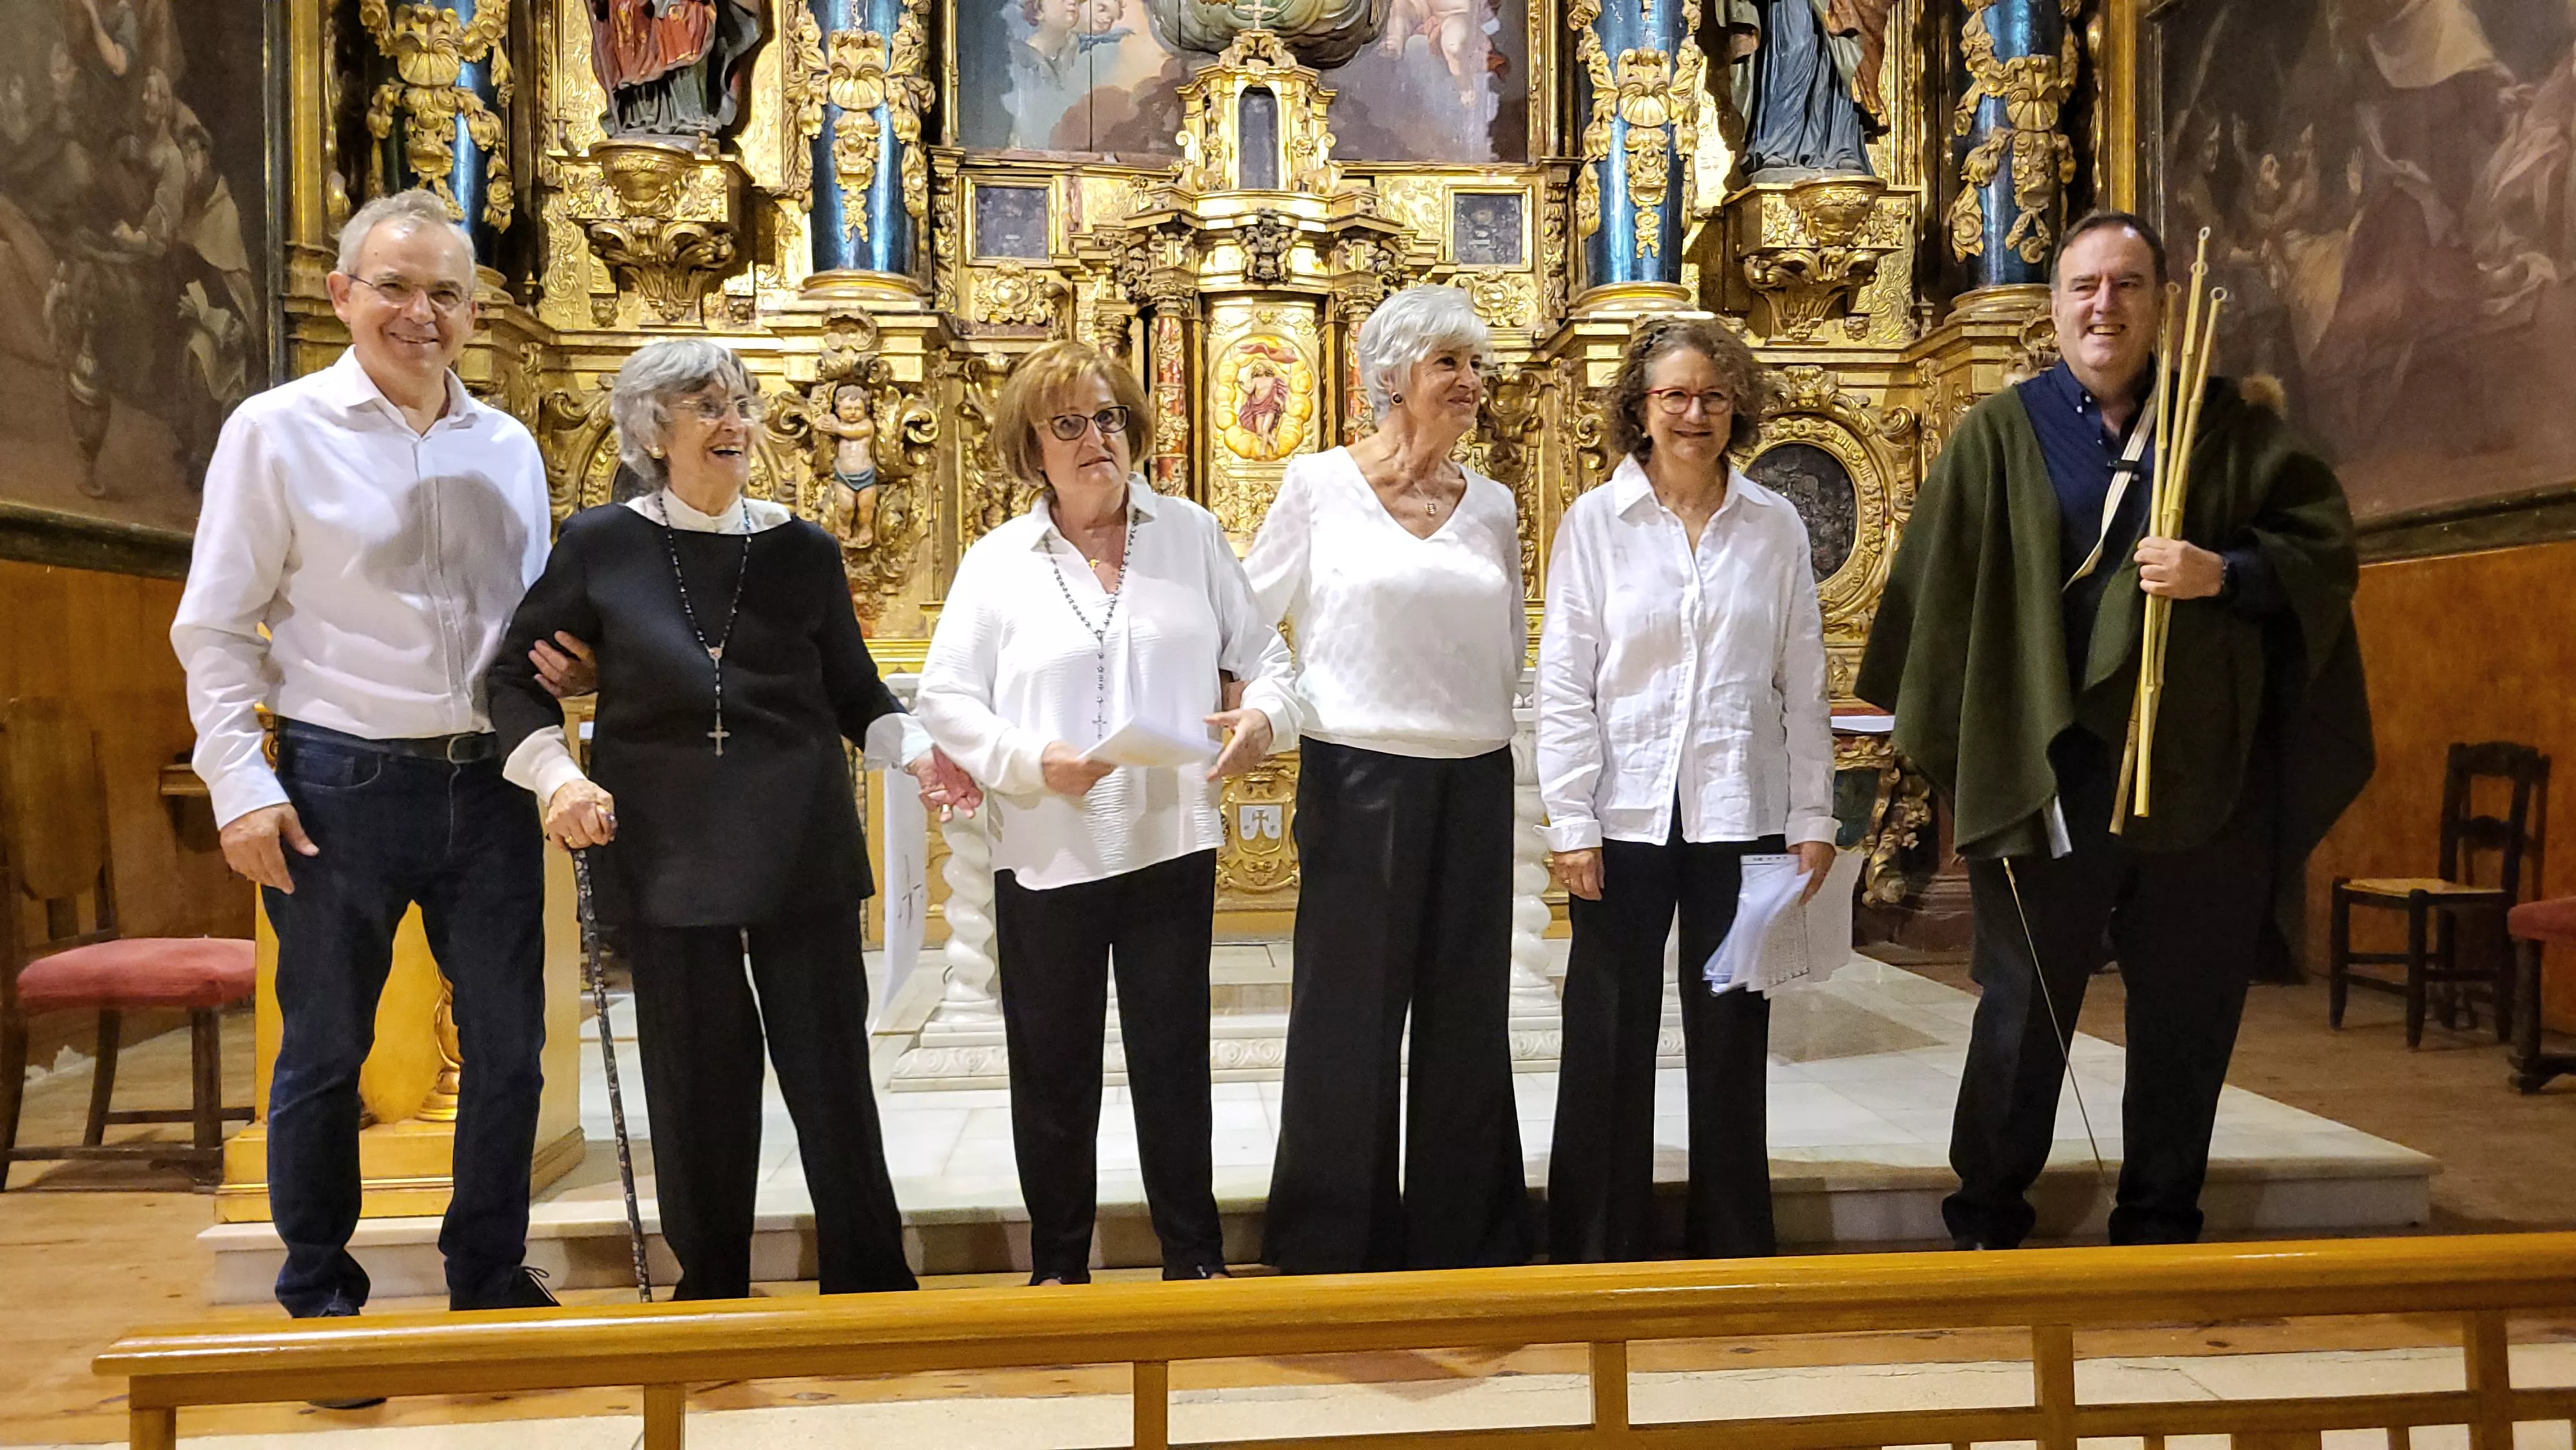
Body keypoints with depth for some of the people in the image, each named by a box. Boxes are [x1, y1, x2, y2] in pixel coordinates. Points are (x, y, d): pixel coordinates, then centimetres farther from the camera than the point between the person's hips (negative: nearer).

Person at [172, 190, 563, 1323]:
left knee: (507, 1047, 10)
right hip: (341, 783, -4)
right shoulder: (277, 431, -3)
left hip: (488, 782, 4)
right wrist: (241, 784, -10)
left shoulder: (508, 447, 9)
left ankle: (489, 1276, 28)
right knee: (324, 1054, 9)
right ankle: (318, 1295, 27)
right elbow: (216, 628, -2)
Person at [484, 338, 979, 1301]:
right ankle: (712, 1286, 26)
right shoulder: (600, 546, 2)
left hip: (802, 849, 1)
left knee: (830, 1062, 4)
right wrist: (556, 774, -8)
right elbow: (516, 677, 9)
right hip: (665, 851, 0)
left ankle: (869, 1277, 19)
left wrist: (917, 752, -6)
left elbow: (856, 693, 12)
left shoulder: (802, 552, 5)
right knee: (697, 1075, 8)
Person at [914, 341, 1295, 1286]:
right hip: (1046, 852, 0)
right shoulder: (997, 562, 3)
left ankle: (1194, 1258, 22)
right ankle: (1058, 1264, 26)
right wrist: (1031, 761, -16)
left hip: (1173, 839, 0)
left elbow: (1262, 654, 8)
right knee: (1053, 1067, 10)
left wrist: (1264, 716, -14)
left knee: (1173, 1056, 8)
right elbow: (946, 698, -1)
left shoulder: (1192, 535, 7)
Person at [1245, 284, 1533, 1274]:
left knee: (1466, 1015, 11)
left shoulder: (1491, 505, 10)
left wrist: (1476, 713, 8)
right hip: (1359, 775, -4)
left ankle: (1466, 1235, 25)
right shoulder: (1319, 485, -1)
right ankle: (1336, 1242, 19)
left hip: (1472, 782, 4)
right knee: (1350, 1012, 4)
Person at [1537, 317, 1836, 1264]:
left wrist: (1812, 816, 3)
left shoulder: (1775, 527, 5)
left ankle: (1733, 1247, 24)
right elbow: (1564, 683, -2)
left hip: (1741, 815, 2)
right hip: (1626, 816, -1)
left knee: (1733, 1038, 9)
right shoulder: (1594, 521, 0)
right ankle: (1599, 1249, 20)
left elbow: (1804, 685, 7)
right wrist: (1570, 822, -7)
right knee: (1609, 1041, 6)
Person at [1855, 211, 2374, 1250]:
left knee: (2187, 1015, 11)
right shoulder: (2000, 437, 2)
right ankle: (1987, 1223, 21)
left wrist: (2228, 572, -15)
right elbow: (1935, 594, 1)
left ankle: (2160, 1225, 27)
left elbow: (2326, 545, 4)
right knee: (2025, 1011, 6)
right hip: (2048, 775, -2)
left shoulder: (2228, 426, 7)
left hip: (2200, 771, 2)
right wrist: (1946, 740, -1)